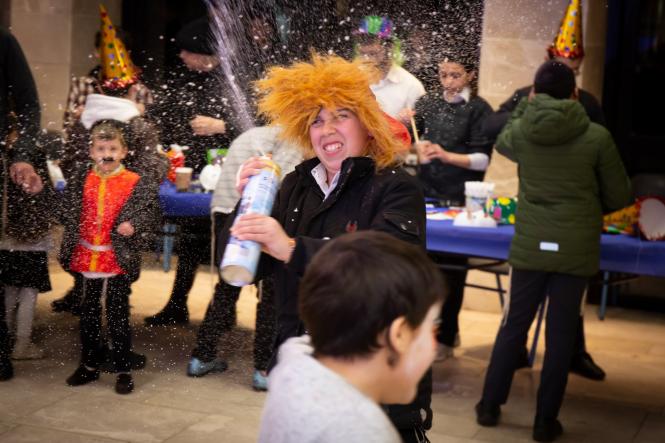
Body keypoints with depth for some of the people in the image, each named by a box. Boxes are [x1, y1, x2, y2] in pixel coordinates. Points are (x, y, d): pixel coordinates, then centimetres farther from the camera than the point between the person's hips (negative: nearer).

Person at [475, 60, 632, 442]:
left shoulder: (519, 131, -4)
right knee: (561, 333, 8)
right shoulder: (597, 137, -9)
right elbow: (620, 197, 0)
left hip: (530, 245, 2)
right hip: (577, 248, -2)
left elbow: (502, 144, 23)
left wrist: (525, 108, 29)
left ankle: (490, 406, 24)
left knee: (515, 324, 15)